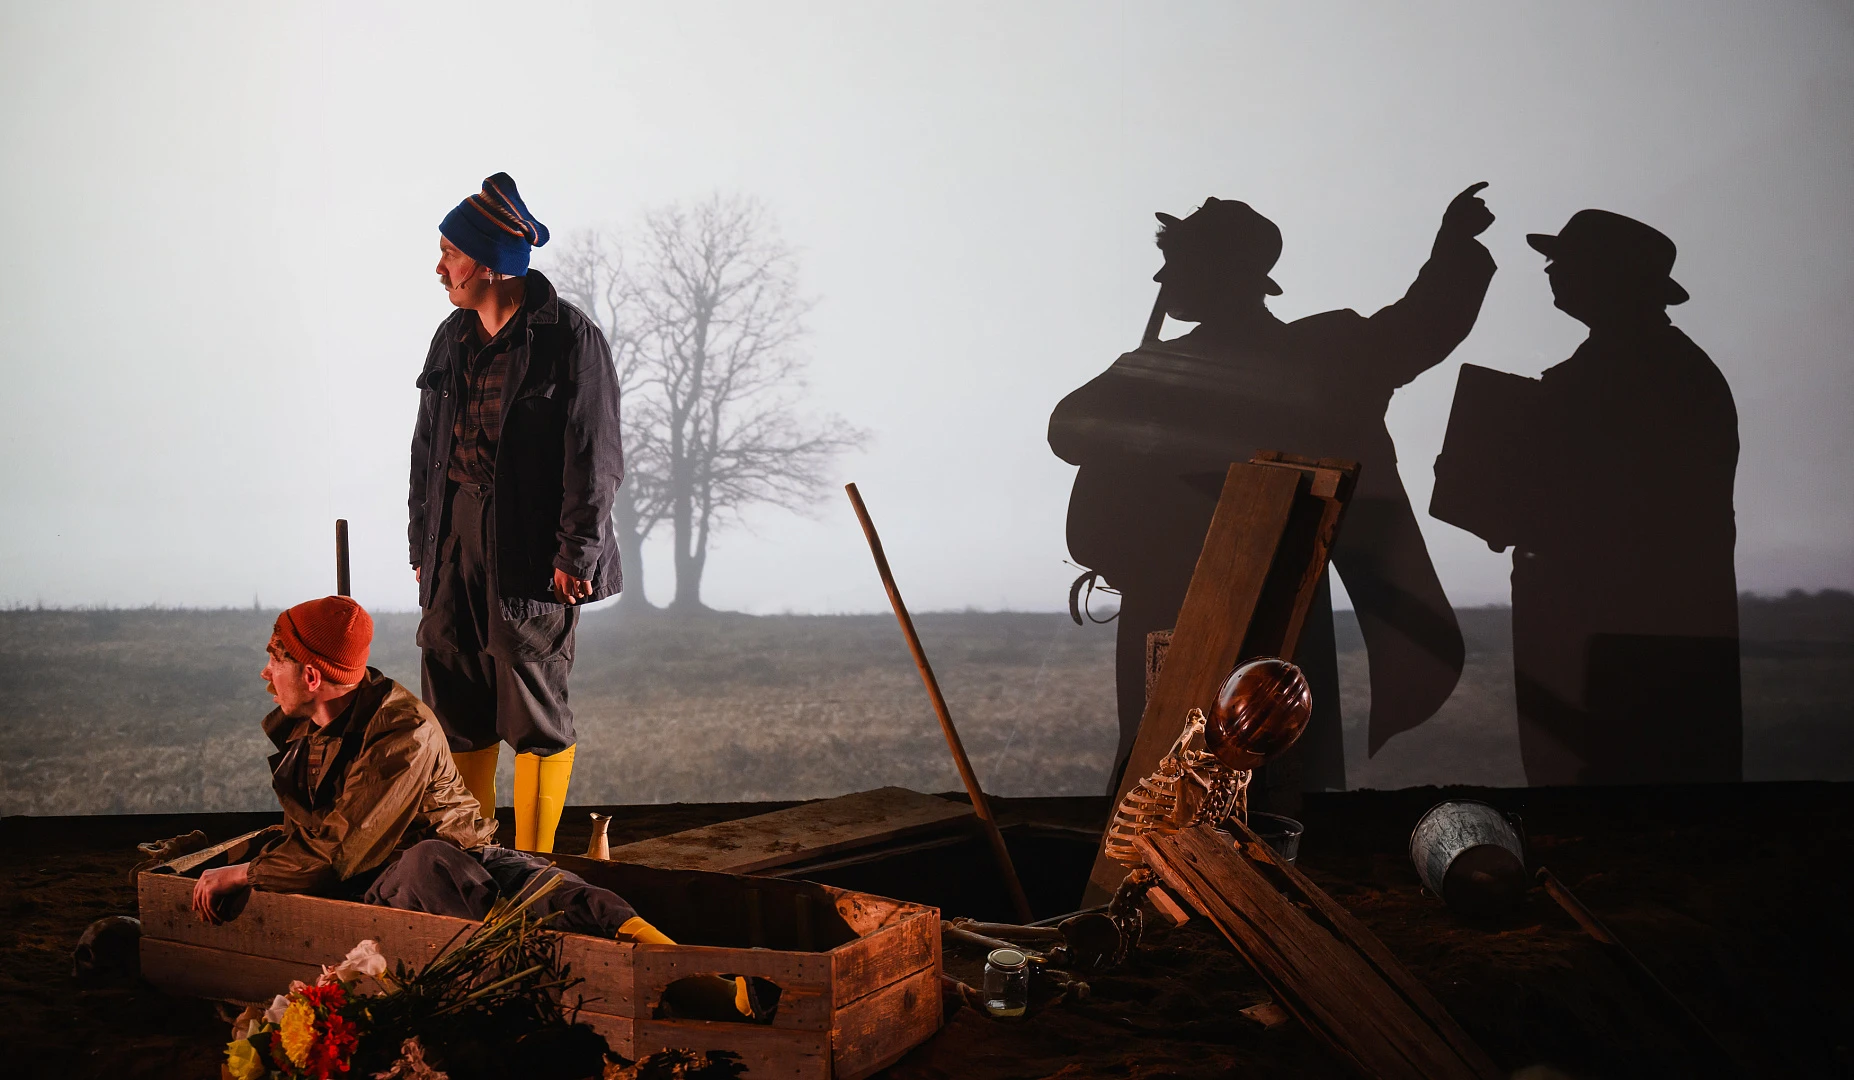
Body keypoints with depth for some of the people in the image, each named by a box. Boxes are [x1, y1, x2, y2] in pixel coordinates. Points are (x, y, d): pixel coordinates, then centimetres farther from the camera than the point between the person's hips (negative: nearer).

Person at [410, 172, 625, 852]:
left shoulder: (569, 338, -7)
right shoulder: (453, 337, 14)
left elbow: (595, 457, -10)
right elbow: (428, 446, 18)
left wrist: (575, 553, -14)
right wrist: (422, 546, 14)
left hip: (532, 549, -6)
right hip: (456, 537, 7)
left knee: (534, 706, -1)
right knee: (452, 700, 9)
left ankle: (532, 862, 12)